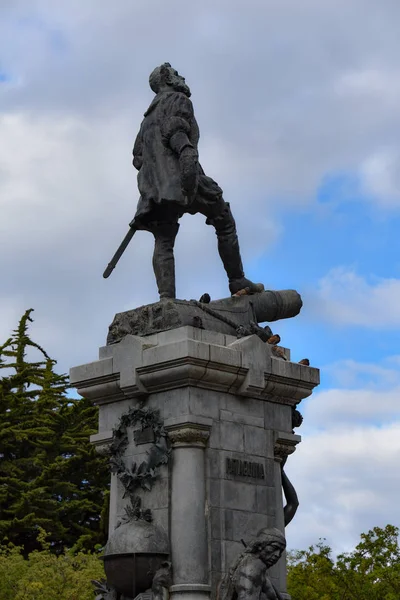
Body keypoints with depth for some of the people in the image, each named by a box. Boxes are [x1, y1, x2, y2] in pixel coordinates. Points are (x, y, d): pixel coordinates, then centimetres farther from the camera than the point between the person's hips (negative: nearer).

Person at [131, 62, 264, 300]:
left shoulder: (149, 116, 33)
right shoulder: (178, 99, 9)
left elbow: (138, 156, 26)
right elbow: (174, 127, -13)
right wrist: (186, 149, -27)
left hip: (154, 187, 7)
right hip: (179, 175, -7)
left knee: (163, 241, -4)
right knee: (224, 222, 4)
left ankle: (166, 297, -21)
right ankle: (238, 282, 2)